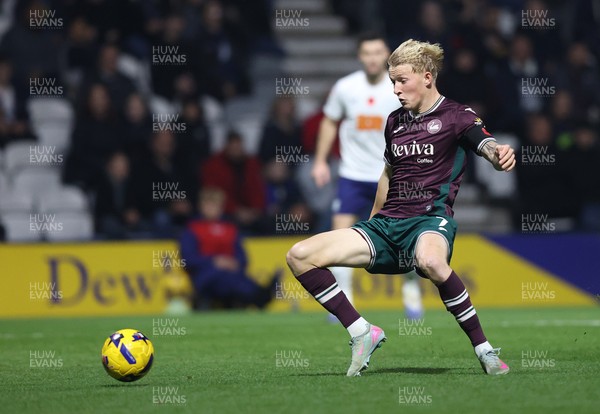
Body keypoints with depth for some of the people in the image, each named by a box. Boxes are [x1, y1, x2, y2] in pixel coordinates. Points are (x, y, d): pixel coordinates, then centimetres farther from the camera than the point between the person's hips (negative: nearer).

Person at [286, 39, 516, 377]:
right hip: (387, 223, 7)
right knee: (300, 256, -11)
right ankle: (362, 333, -2)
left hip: (431, 220, -7)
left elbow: (486, 144, -22)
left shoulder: (456, 117, -1)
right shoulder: (396, 121, 17)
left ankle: (484, 349, -26)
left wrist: (500, 155, -46)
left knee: (430, 260, -45)